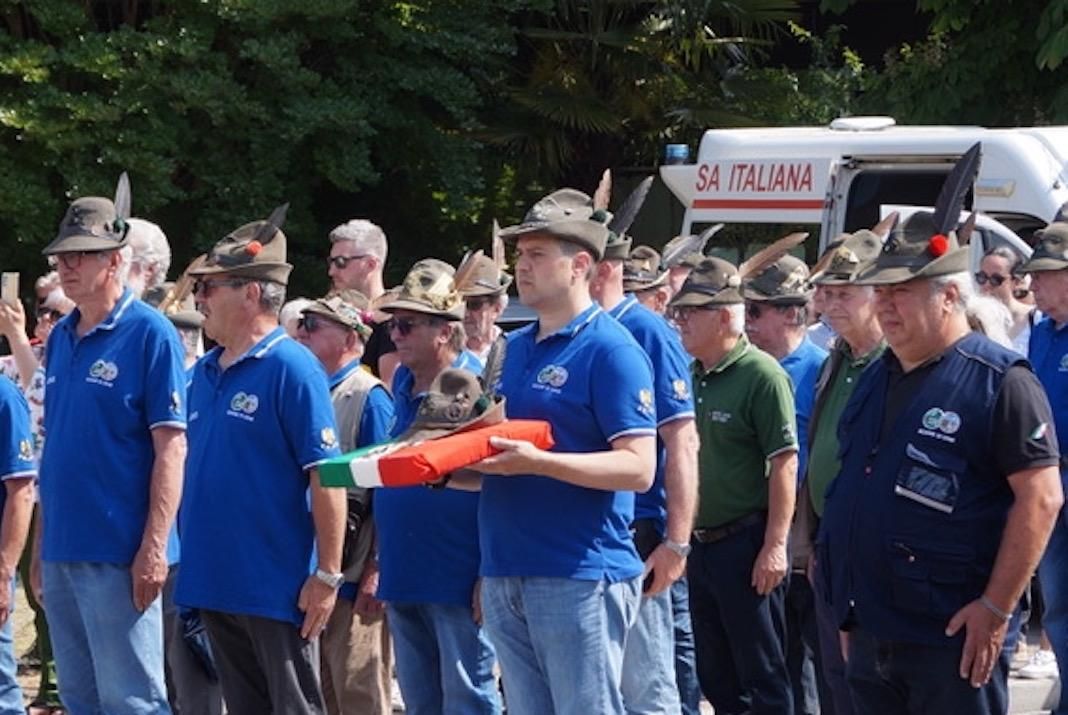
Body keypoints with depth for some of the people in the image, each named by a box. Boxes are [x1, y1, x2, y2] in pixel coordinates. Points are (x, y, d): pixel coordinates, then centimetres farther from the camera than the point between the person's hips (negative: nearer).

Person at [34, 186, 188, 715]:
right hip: (62, 550, 8)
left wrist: (154, 547, -18)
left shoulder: (149, 334, -8)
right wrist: (41, 543, 16)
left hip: (118, 552, -8)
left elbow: (170, 447, -12)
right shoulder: (60, 338, 13)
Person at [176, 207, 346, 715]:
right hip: (215, 581, 8)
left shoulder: (292, 369, -12)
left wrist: (327, 574, -18)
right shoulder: (204, 372, 11)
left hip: (276, 589, -8)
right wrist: (191, 561, 16)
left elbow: (326, 476, -15)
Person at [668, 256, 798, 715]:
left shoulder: (761, 375, -13)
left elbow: (784, 463, -16)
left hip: (746, 545, -8)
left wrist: (775, 545, -20)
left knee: (762, 676, -1)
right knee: (716, 674, 15)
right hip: (701, 545, 8)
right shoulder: (692, 377, 9)